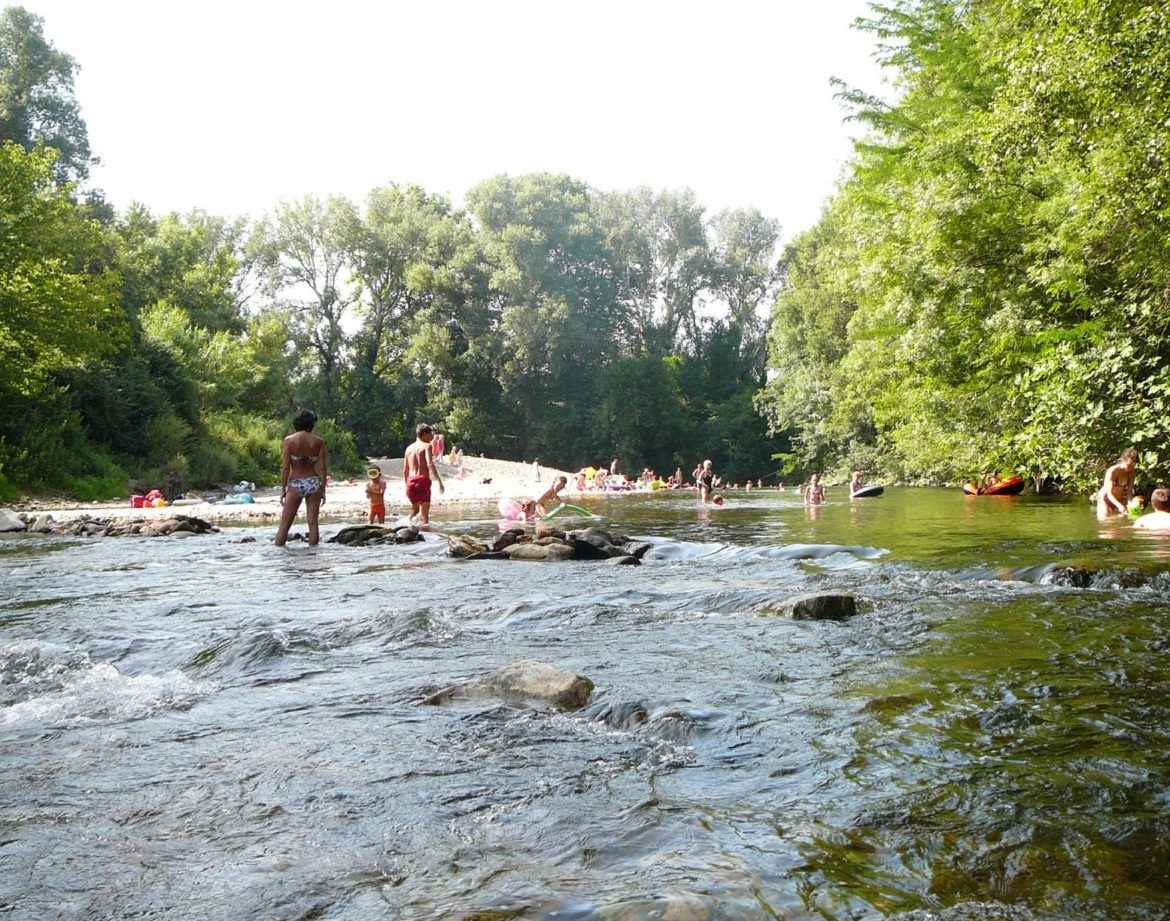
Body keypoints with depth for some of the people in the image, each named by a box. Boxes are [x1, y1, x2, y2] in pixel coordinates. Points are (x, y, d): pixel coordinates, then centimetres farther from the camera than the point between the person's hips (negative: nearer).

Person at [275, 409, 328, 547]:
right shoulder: (319, 441, -2)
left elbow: (285, 467, -8)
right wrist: (323, 489, 5)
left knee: (285, 523, 6)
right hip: (314, 483, 1)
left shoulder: (288, 440, -6)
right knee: (313, 522, 8)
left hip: (295, 484, -1)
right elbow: (322, 468, -2)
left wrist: (283, 488, -2)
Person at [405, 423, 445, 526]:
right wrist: (440, 482, -23)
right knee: (424, 513, -4)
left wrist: (407, 487, 27)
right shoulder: (427, 446, -4)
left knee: (414, 510, 23)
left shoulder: (409, 448, 16)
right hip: (423, 480, -6)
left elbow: (405, 470, 19)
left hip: (411, 481, 6)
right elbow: (430, 465, -20)